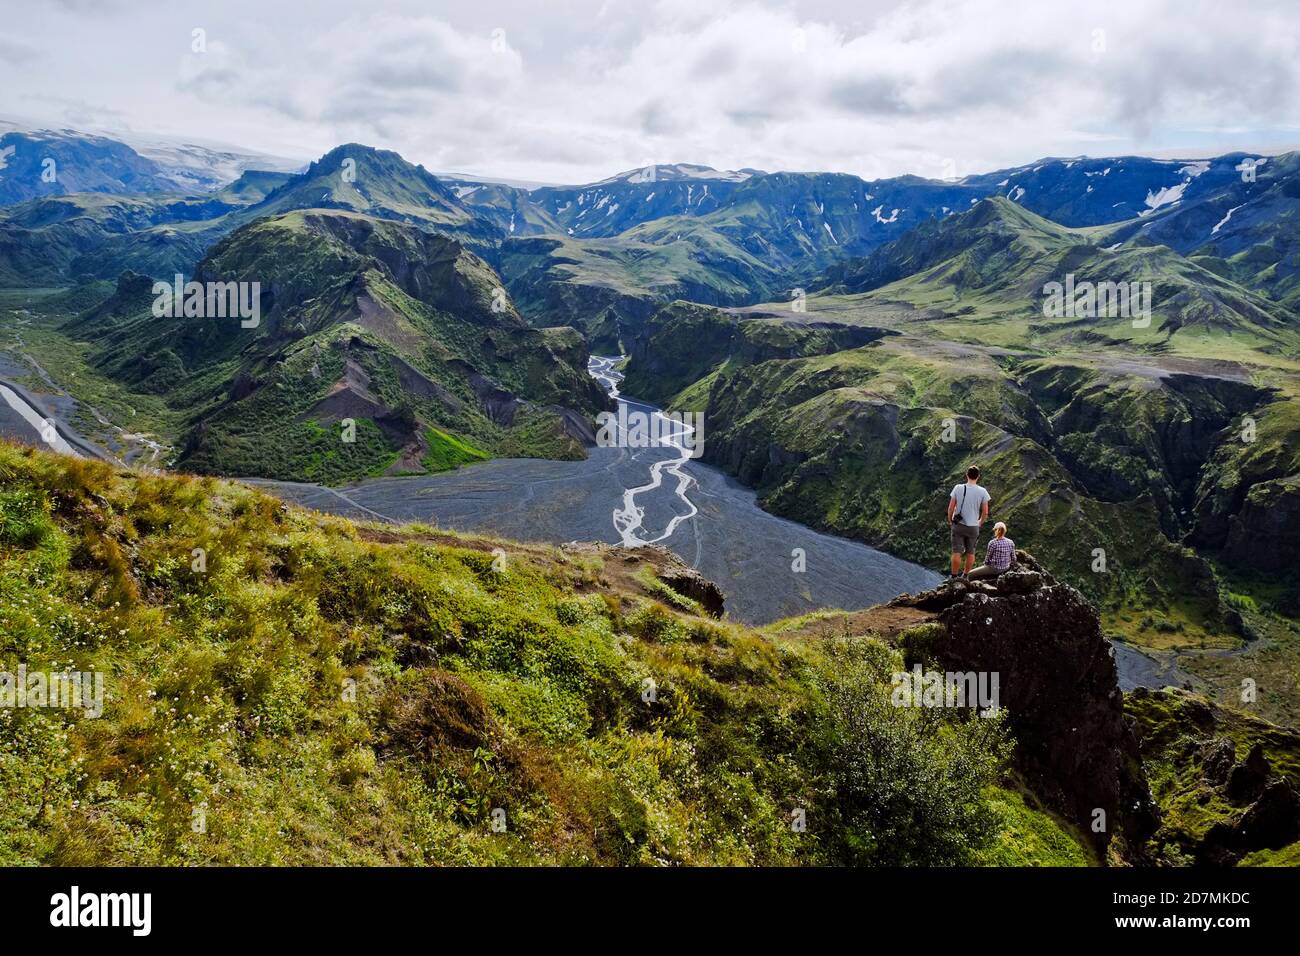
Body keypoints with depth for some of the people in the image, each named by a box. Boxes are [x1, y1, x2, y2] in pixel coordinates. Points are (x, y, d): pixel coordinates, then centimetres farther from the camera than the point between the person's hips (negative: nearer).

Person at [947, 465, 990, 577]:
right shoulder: (982, 491, -8)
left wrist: (950, 521, 10)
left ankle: (954, 577, 6)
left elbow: (951, 508, -7)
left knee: (956, 552, 3)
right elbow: (985, 512, -3)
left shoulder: (958, 488, -9)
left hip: (958, 525, -1)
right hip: (973, 527, 1)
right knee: (970, 553, 15)